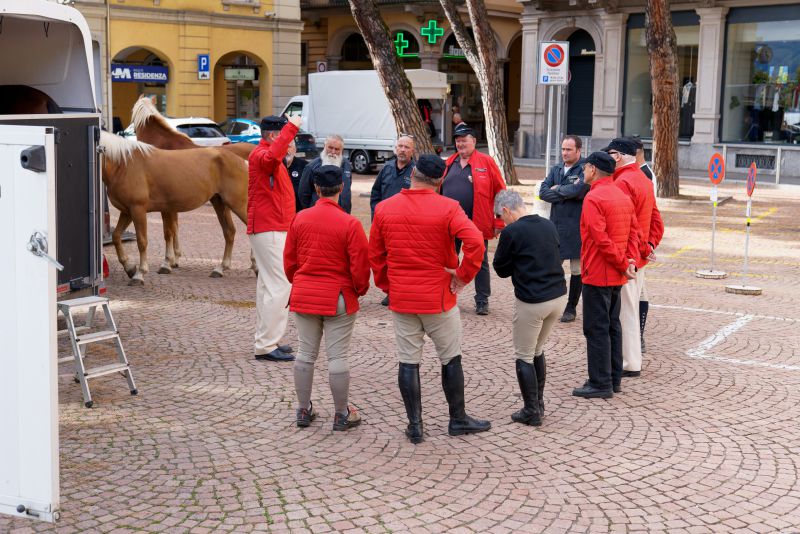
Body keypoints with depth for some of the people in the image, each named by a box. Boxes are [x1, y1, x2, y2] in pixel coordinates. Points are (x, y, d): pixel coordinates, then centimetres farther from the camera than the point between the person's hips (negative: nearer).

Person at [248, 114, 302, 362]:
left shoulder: (267, 154, 18)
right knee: (280, 286, -13)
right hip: (269, 230, -11)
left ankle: (266, 341, 24)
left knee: (269, 284, 16)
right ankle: (266, 345, -11)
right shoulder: (260, 154, -16)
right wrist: (291, 128, -39)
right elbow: (272, 157, -41)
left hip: (274, 229, 11)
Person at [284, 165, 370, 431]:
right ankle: (341, 414, 11)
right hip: (338, 298, -4)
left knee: (305, 353, 13)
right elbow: (360, 267, -11)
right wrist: (360, 290, 9)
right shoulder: (350, 224, -13)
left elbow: (289, 260, 7)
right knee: (337, 356, 3)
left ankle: (304, 410, 22)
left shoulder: (299, 218, -1)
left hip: (303, 296, 4)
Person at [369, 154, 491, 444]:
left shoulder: (384, 208, -1)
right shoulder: (447, 208, -11)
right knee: (451, 359, 13)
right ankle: (458, 420, 22)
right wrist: (463, 274, -12)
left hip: (400, 299, 2)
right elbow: (475, 242, -24)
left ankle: (415, 426, 12)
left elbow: (375, 255, 5)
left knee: (408, 362, 8)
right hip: (439, 298, -2)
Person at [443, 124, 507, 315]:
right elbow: (439, 191, 13)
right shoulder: (449, 163, 9)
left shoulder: (486, 162, -4)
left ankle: (482, 302, 16)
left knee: (480, 263, 6)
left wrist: (499, 222, -9)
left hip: (477, 224, -4)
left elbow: (500, 193, -6)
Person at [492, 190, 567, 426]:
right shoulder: (548, 225, 6)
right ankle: (539, 403, 29)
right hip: (559, 296, 7)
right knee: (538, 351, 22)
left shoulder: (511, 232, -12)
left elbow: (501, 270, -2)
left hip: (532, 302, -7)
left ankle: (532, 412, 11)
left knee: (524, 356, 8)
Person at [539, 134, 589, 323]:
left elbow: (578, 189, -25)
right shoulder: (556, 169, 11)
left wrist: (557, 189, -8)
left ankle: (571, 308, 17)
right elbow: (543, 192, -1)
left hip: (576, 228, -5)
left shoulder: (585, 169, -8)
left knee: (577, 270, 6)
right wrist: (568, 194, -13)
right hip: (555, 225, 5)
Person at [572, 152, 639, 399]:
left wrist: (623, 263, -14)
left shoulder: (593, 198, -16)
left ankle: (600, 384, 0)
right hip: (617, 275, 9)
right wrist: (630, 260, -2)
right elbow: (634, 230, 8)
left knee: (596, 329, -3)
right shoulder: (623, 196, 12)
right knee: (612, 325, 16)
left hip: (597, 274, -9)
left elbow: (601, 239, -22)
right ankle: (614, 378, 22)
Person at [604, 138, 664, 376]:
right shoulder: (645, 180, 14)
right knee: (631, 309, 17)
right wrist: (650, 245, 7)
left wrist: (644, 249, -15)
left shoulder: (622, 182, -18)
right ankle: (631, 358, 26)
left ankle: (630, 364, 3)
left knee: (625, 310, -3)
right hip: (639, 258, 10)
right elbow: (656, 220, 16)